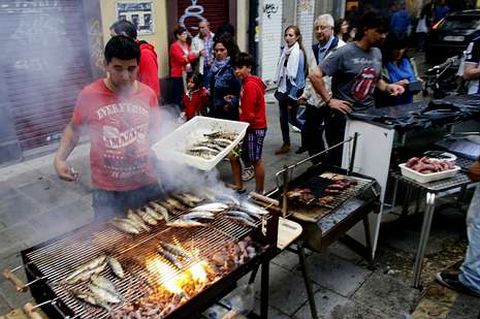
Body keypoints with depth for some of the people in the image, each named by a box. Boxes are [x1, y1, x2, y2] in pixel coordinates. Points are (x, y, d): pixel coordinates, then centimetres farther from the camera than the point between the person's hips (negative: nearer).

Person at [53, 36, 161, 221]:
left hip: (147, 184, 2)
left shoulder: (148, 94, -4)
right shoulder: (89, 95, -10)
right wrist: (59, 159, -6)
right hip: (107, 190, -2)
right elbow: (74, 128, 6)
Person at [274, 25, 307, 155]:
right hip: (283, 89, 7)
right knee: (283, 118, 12)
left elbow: (299, 77, -17)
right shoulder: (285, 50, 3)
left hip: (293, 91, -7)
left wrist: (292, 97, -17)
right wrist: (278, 88, 11)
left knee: (292, 118, 3)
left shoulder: (299, 53, -16)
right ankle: (286, 144, 26)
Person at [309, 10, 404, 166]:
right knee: (339, 161, 5)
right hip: (343, 116, -6)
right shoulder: (345, 53, -13)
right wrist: (329, 100, -16)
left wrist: (388, 87, 4)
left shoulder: (377, 53, 8)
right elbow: (315, 76, -15)